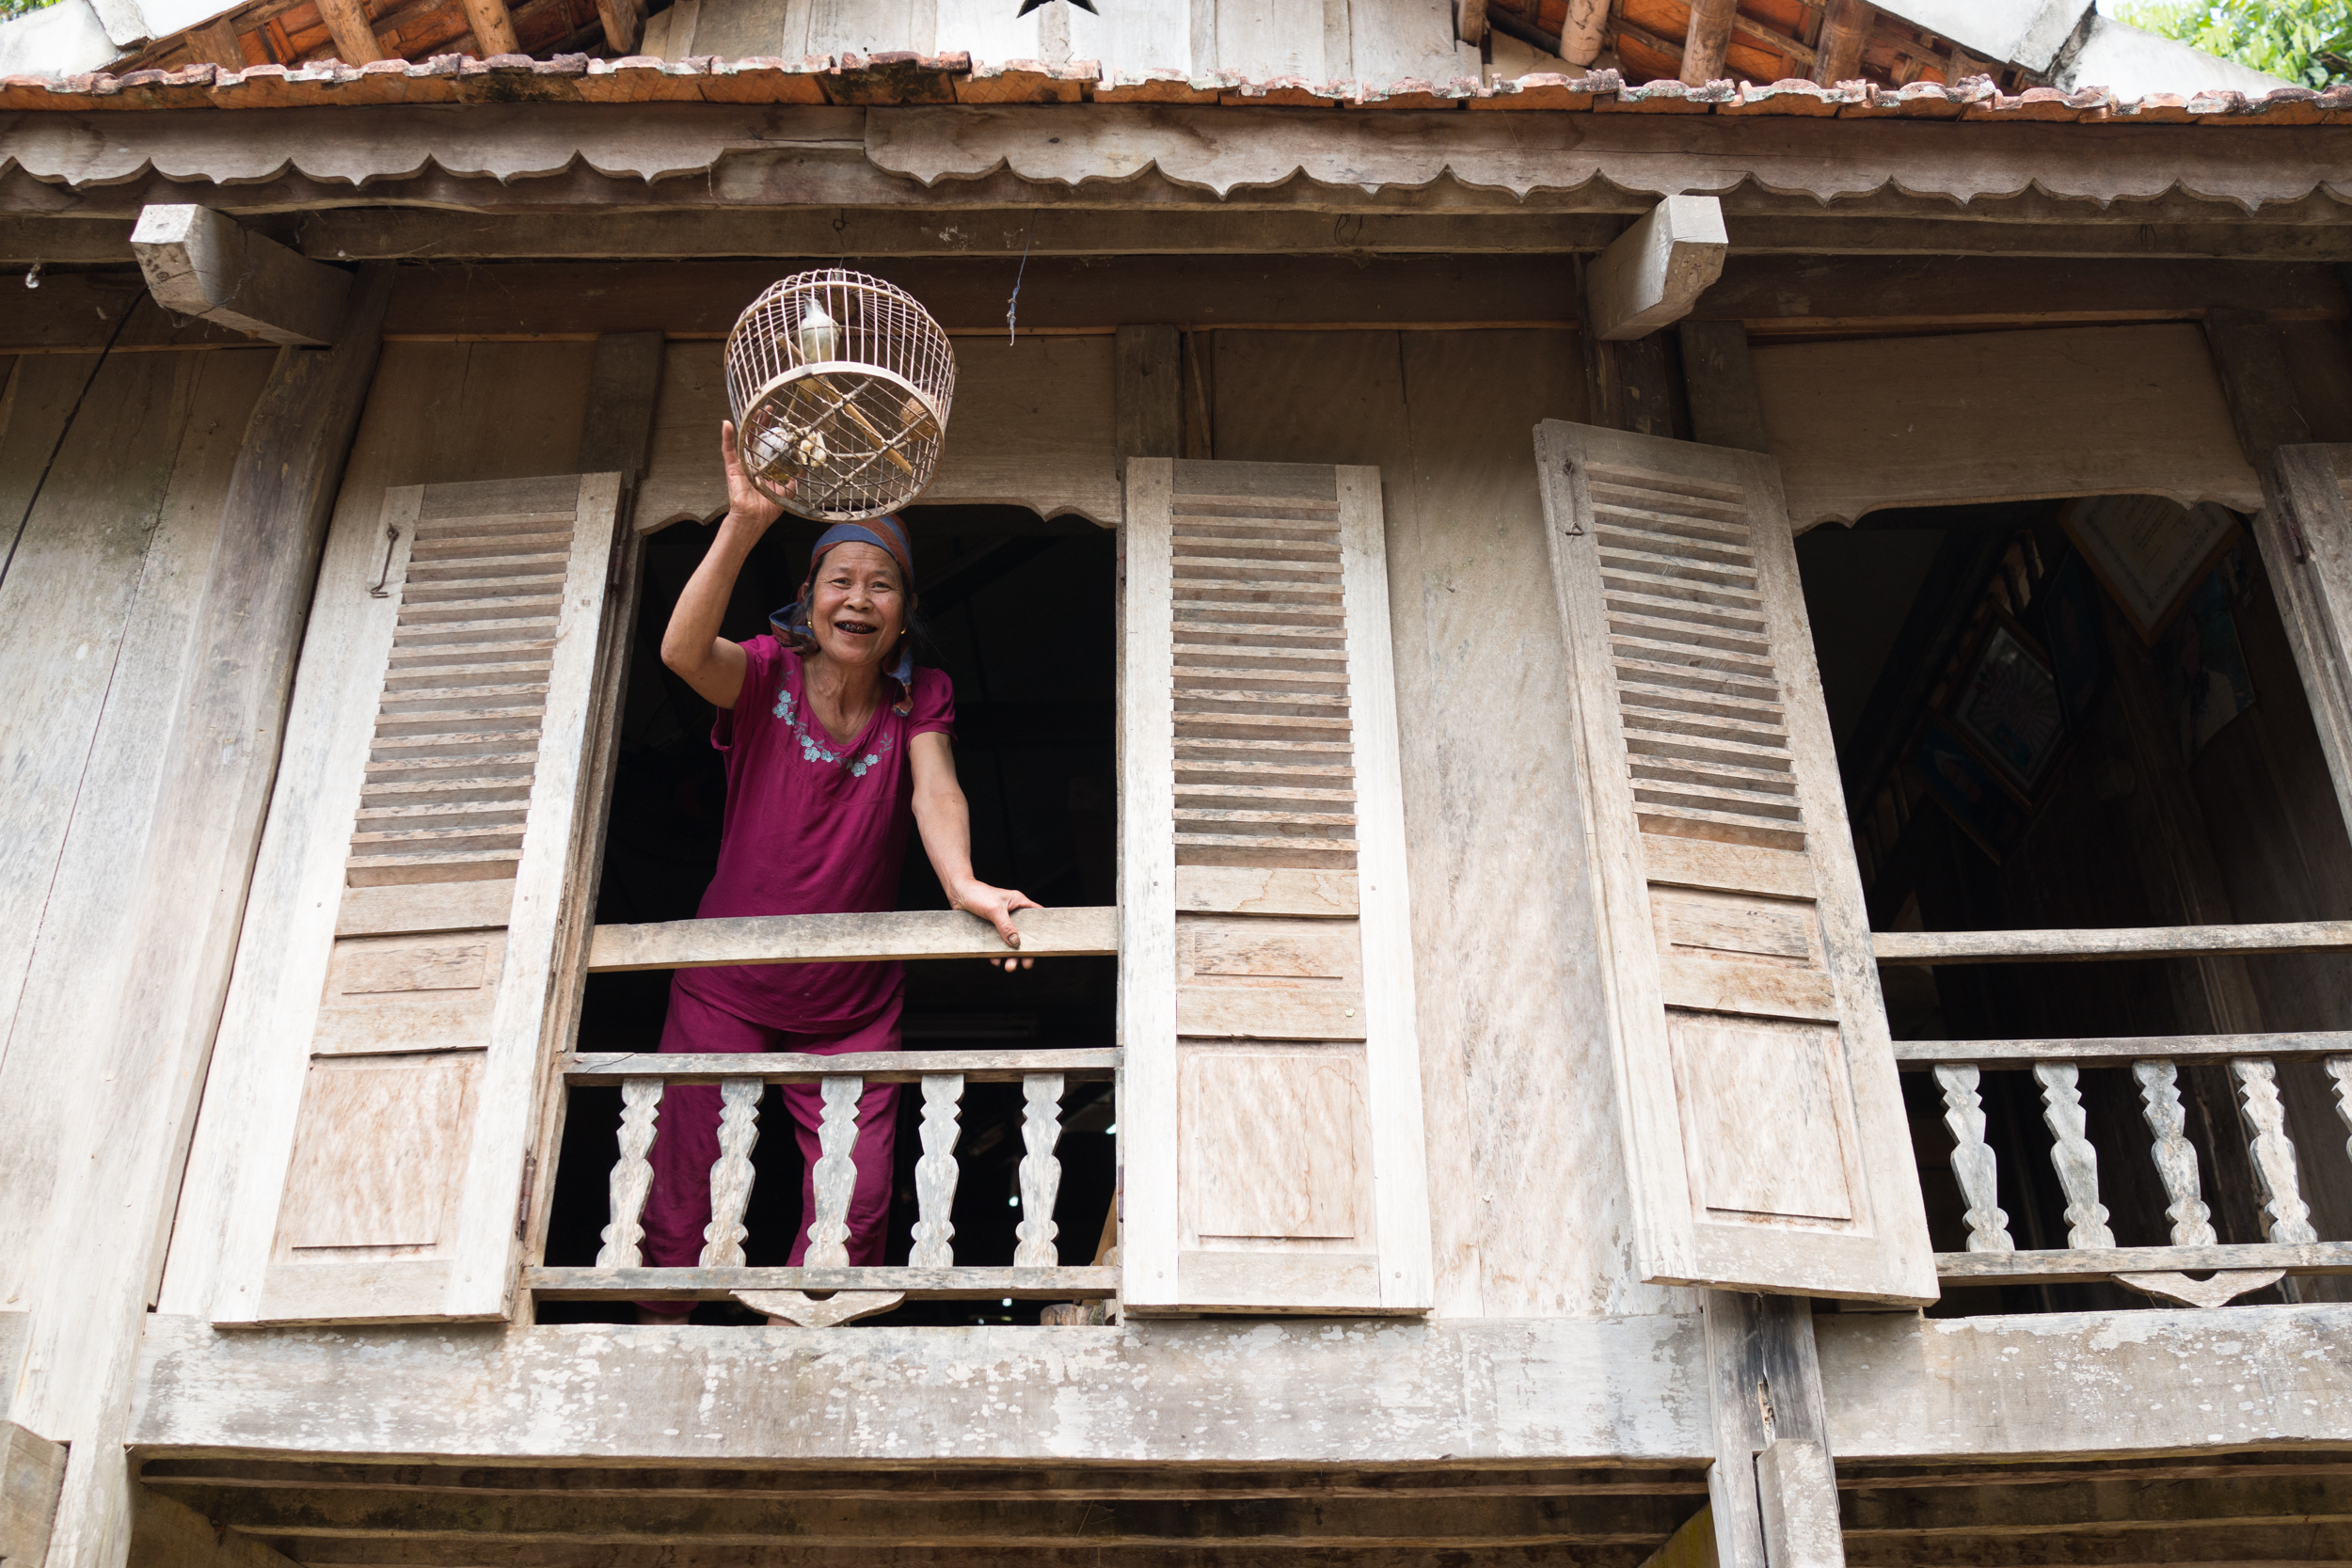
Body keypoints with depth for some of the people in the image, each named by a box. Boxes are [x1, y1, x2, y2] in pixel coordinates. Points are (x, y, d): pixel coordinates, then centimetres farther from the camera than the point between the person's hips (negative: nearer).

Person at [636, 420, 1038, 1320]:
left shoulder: (919, 699, -1)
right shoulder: (768, 676, -8)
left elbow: (934, 788, -20)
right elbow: (683, 651, -29)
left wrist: (960, 880, -41)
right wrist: (745, 526, -42)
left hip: (852, 1007, 2)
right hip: (726, 990, -1)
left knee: (854, 1208, 0)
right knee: (681, 1194, 7)